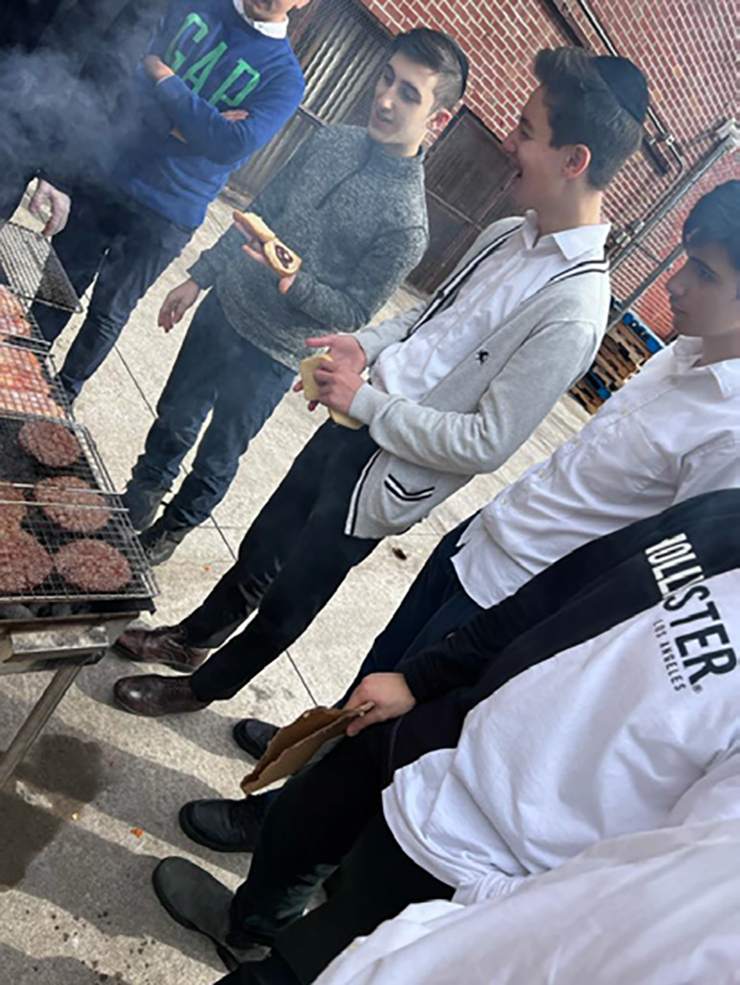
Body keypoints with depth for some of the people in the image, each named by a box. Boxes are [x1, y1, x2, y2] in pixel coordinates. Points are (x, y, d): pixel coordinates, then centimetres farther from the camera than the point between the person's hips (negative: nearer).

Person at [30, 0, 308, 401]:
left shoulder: (286, 77, -6)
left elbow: (235, 145, -21)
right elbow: (132, 74, -2)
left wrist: (165, 80, -17)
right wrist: (192, 126, -18)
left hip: (166, 215, -3)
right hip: (109, 174, 3)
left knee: (108, 312, 9)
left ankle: (66, 389, 32)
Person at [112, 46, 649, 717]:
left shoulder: (572, 315, -25)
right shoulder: (508, 234, 1)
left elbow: (487, 444, -24)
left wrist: (366, 400, -20)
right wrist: (367, 344, -2)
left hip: (389, 476, -7)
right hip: (355, 426, 7)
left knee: (288, 598, 15)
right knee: (262, 548, 24)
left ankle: (205, 687, 45)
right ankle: (192, 638, 53)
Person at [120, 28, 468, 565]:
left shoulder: (407, 222, -21)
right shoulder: (332, 140, -4)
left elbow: (355, 312, -15)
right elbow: (261, 211, 6)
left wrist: (292, 282, -31)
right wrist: (200, 277, 9)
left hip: (271, 357, -5)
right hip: (222, 306, 5)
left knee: (218, 455, 16)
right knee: (174, 417, 23)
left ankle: (176, 525, 44)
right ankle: (146, 489, 51)